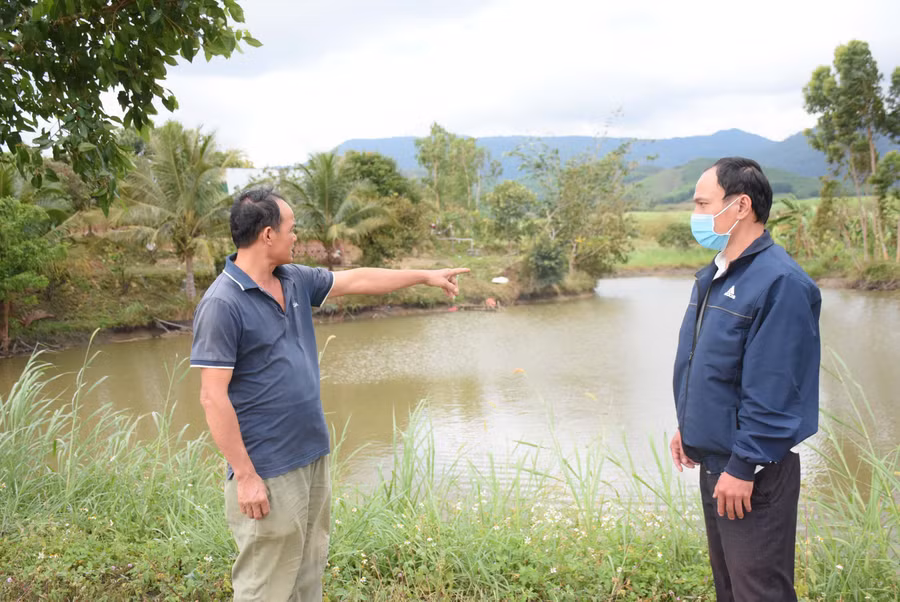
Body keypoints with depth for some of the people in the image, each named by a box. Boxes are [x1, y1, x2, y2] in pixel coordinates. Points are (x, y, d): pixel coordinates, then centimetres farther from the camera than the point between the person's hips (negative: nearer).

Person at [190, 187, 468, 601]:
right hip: (268, 472, -8)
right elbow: (213, 397, -19)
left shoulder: (296, 281, 6)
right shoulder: (222, 303, -18)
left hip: (313, 457, 8)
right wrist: (245, 476, -19)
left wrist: (426, 276, 23)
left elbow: (356, 281, 19)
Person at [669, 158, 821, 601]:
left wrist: (743, 467, -22)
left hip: (752, 471, -9)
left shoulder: (778, 281, -20)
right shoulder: (714, 276, 9)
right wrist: (687, 426, 18)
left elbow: (772, 392, -23)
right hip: (713, 461, 9)